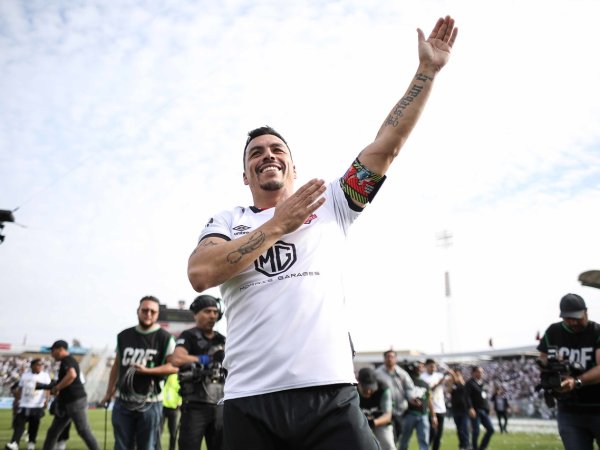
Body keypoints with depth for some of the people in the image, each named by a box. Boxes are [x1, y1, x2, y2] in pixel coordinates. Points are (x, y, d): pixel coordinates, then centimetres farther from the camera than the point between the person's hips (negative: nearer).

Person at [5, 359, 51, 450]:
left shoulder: (45, 375, -2)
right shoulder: (25, 375, 8)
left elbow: (47, 389, -7)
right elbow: (20, 389, 15)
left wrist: (46, 400, -19)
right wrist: (17, 400, 15)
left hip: (37, 406, -3)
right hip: (24, 405, 3)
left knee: (34, 425, 3)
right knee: (19, 424, -4)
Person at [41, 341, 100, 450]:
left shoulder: (67, 360, -11)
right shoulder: (70, 361, 19)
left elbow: (72, 375, -31)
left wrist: (56, 388, -20)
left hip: (76, 401, -11)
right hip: (66, 403, 11)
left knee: (84, 431, -9)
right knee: (53, 431, 14)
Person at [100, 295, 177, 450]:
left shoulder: (165, 338, -5)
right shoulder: (124, 336, 9)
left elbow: (174, 366, -9)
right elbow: (117, 365, 16)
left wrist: (148, 370, -17)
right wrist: (109, 392, 13)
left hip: (150, 403, -3)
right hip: (122, 401, 4)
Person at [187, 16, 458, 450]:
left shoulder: (330, 206, 13)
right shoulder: (227, 222, 12)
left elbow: (386, 146, 8)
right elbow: (200, 274, -8)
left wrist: (427, 70, 7)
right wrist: (279, 223, -6)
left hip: (330, 393, 0)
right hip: (250, 401, 1)